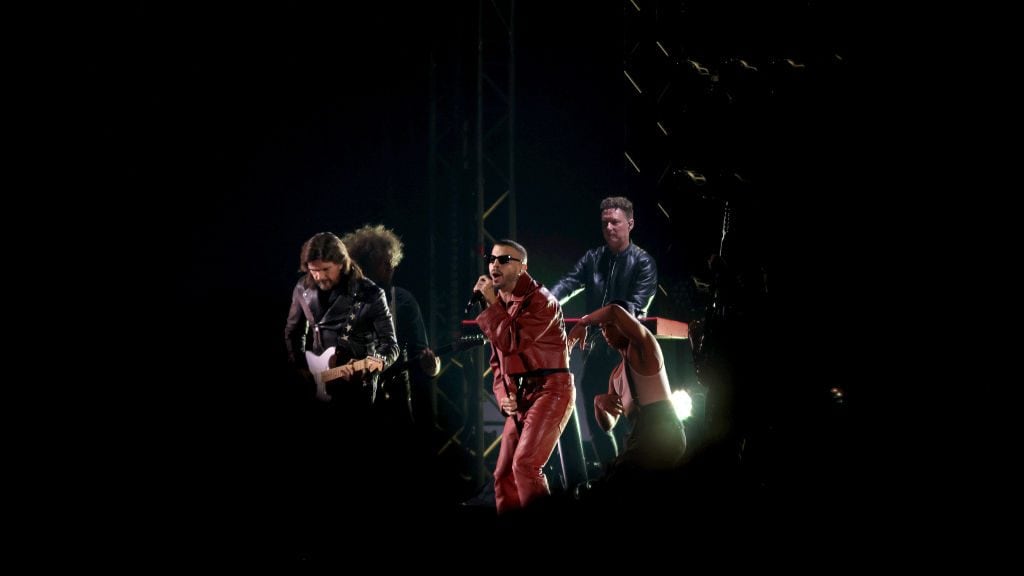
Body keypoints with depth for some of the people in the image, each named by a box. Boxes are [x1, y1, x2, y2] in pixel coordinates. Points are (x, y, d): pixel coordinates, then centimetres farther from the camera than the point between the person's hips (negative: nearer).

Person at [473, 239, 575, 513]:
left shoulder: (540, 301, -10)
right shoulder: (500, 306, 15)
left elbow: (511, 342, -23)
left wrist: (492, 303, -13)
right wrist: (503, 396, 3)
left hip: (550, 389, -8)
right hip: (520, 396, 8)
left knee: (525, 464, -21)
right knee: (503, 473, 6)